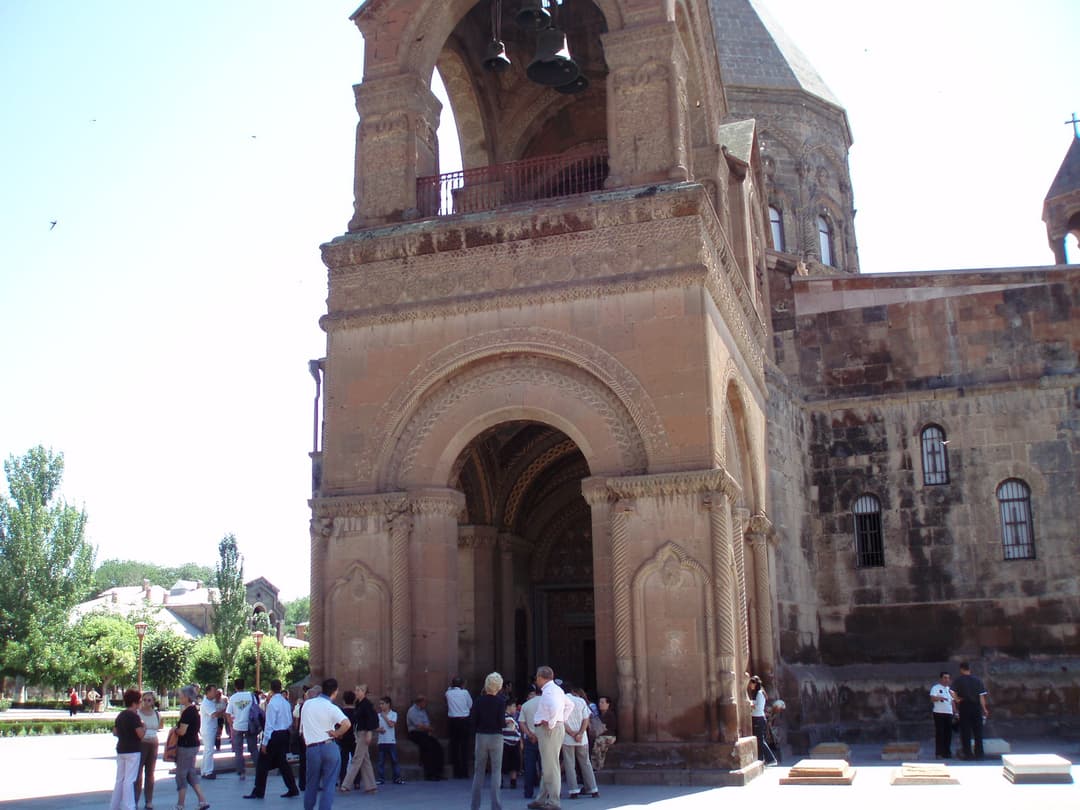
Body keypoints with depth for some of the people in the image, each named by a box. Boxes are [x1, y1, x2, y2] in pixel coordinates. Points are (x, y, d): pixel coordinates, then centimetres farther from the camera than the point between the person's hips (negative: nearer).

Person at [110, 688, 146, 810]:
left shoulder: (120, 716, 10)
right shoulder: (134, 716, -15)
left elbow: (115, 732, 17)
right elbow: (141, 734, -20)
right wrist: (144, 728, -1)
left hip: (121, 750, 8)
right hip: (133, 751, -8)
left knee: (120, 779, 14)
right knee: (129, 780, -5)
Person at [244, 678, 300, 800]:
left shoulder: (272, 703, -17)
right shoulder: (286, 702, 6)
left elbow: (269, 724, -18)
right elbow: (290, 721, 11)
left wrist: (264, 742, -15)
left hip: (274, 735, -7)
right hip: (284, 734, 8)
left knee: (263, 763, 3)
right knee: (282, 762, 14)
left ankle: (258, 792, 8)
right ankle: (292, 789, 13)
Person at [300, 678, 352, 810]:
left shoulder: (307, 704, 4)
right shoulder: (332, 708, -8)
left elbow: (302, 722, 15)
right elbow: (347, 724, -23)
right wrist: (336, 734, -7)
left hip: (312, 748, 3)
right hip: (330, 747, -3)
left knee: (311, 784, 18)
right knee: (328, 785, 2)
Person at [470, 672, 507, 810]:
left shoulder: (479, 700, -2)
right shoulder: (500, 701, -8)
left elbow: (474, 721, -2)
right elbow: (502, 722, -12)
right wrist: (507, 721, 9)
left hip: (481, 736, 2)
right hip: (496, 737, -2)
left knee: (478, 771, 12)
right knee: (496, 771, 4)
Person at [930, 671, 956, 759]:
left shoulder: (949, 689, 20)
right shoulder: (935, 688, -2)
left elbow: (952, 701, 24)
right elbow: (932, 698, -15)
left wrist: (955, 712, 16)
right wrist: (941, 698, -32)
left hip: (949, 713, 7)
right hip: (939, 713, -6)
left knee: (948, 733, 5)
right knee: (940, 733, -8)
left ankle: (947, 752, 12)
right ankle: (939, 753, -6)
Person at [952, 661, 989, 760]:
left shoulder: (958, 680, -3)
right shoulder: (977, 680, 4)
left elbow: (952, 692, -16)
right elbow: (981, 696, 0)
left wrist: (957, 700, -1)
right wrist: (984, 709, 2)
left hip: (964, 707, -2)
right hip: (976, 707, 2)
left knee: (965, 731, 3)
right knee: (978, 731, 8)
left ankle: (967, 753, 3)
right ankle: (979, 753, 8)